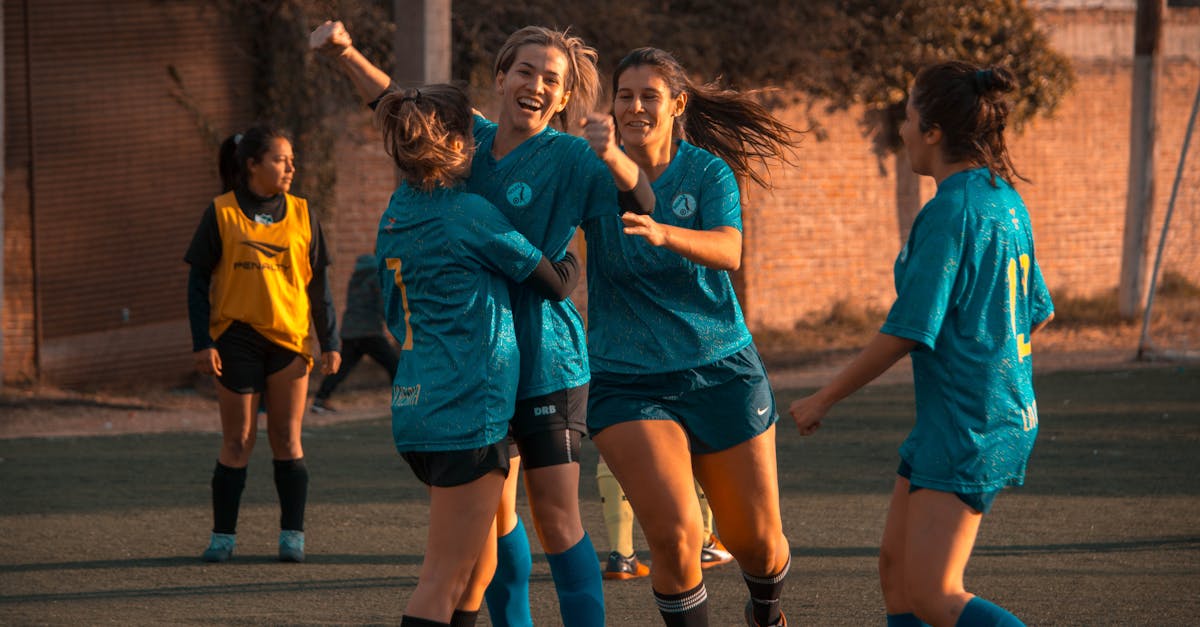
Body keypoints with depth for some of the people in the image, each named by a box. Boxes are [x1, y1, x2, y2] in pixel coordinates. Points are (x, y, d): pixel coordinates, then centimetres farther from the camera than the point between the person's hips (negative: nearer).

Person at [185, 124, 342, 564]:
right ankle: (223, 535, 9)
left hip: (290, 338, 2)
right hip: (237, 338, -2)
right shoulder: (221, 213, -1)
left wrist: (330, 342, 7)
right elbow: (199, 281, 1)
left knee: (287, 441, 4)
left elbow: (319, 284, 12)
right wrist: (202, 342, -6)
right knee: (237, 442, 1)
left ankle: (292, 535, 8)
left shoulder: (302, 215, 7)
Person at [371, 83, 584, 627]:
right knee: (443, 581, -8)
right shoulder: (469, 214, -11)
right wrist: (575, 258, 20)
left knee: (479, 566, 19)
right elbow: (555, 282, -1)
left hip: (413, 405, 8)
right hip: (468, 410, -8)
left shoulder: (397, 212, 12)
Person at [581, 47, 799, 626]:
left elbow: (728, 251, -22)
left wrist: (663, 233, -41)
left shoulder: (707, 171, -5)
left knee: (756, 541, 9)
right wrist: (609, 159, -36)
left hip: (721, 372, 1)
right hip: (627, 379, -1)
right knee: (673, 533, -21)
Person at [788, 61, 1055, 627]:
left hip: (966, 427, -10)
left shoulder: (947, 213, -17)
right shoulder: (1005, 200, 10)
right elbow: (1039, 312, 19)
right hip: (1007, 409, 10)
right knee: (896, 566, 14)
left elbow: (905, 332, -17)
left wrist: (822, 400, -6)